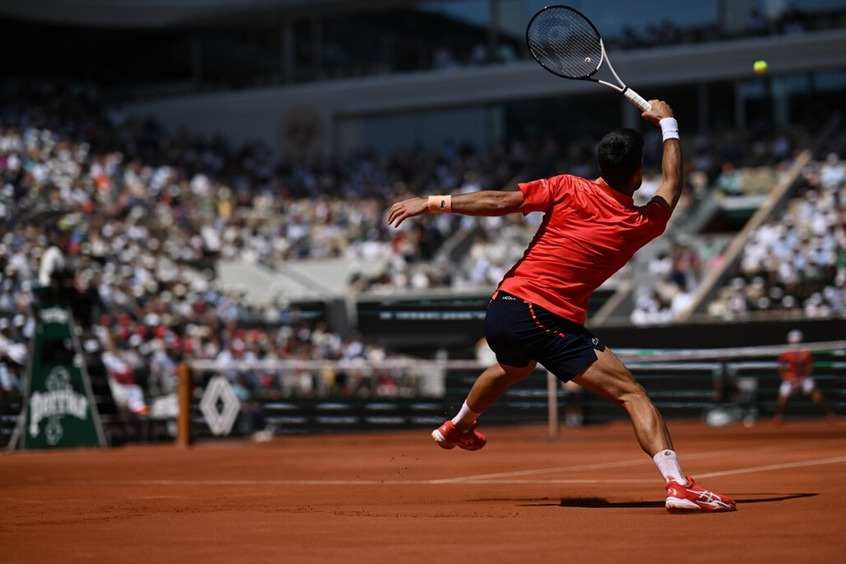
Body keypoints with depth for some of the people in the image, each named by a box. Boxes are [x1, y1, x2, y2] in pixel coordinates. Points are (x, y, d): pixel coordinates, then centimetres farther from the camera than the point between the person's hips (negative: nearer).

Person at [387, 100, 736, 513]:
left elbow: (499, 201, -4)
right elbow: (671, 185, 17)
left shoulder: (567, 189, 0)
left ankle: (458, 425, 65)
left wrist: (432, 203, 0)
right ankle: (677, 484, -25)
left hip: (501, 309, 5)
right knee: (631, 394, -8)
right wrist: (667, 123, 27)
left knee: (513, 367, 38)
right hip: (552, 323, -5)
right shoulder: (640, 224, -2)